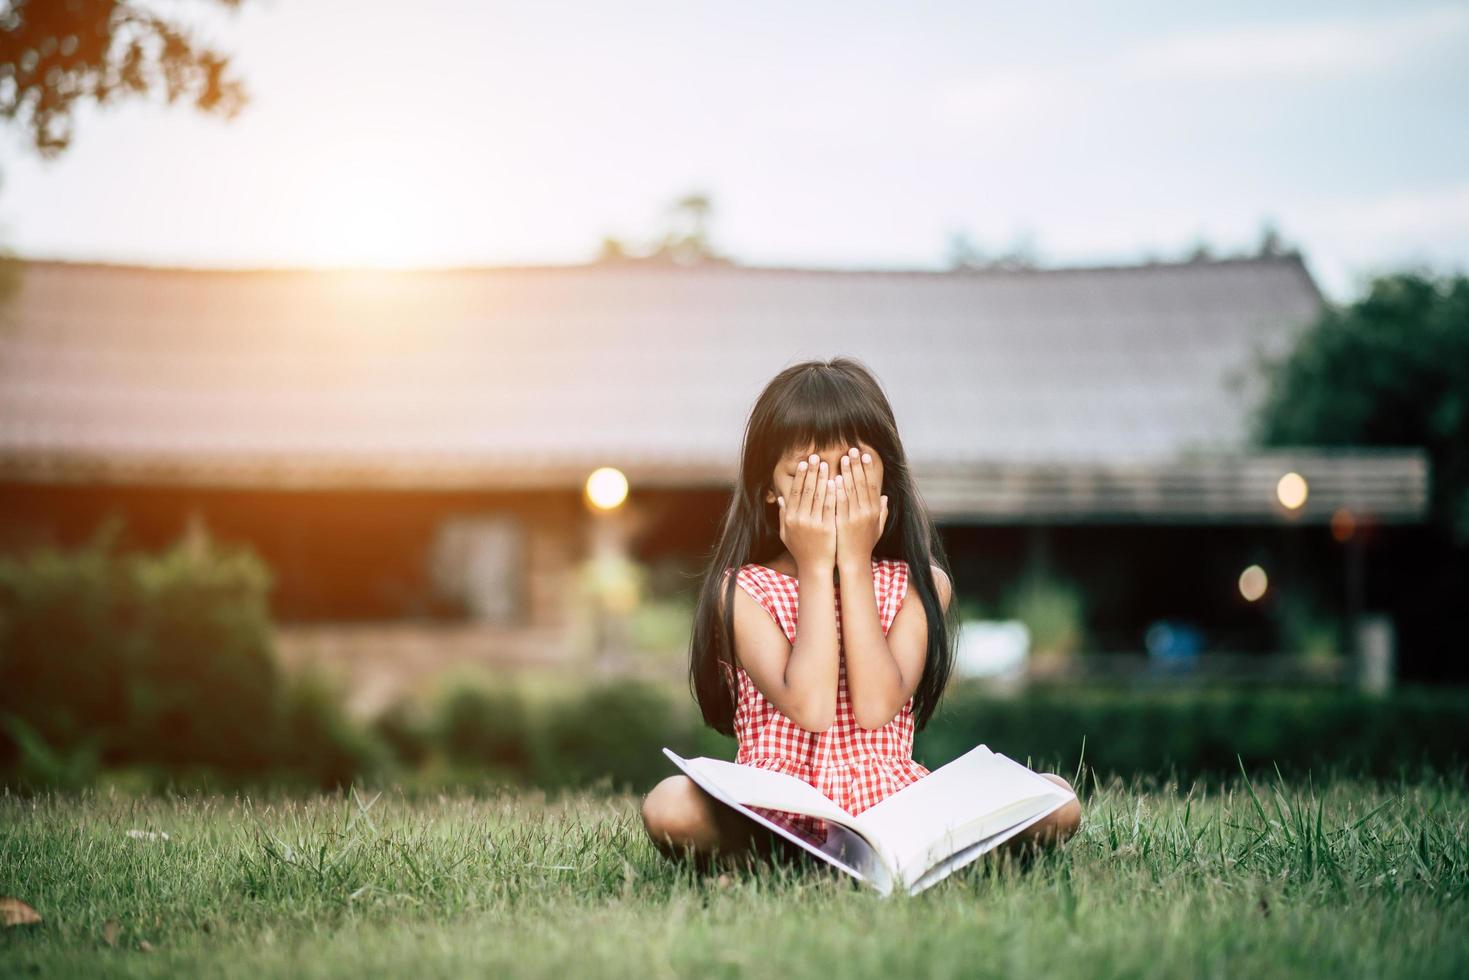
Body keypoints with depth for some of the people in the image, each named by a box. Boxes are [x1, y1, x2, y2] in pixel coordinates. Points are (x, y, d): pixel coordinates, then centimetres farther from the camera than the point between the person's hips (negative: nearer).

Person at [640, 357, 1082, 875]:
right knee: (670, 806, -33)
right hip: (777, 809, -2)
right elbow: (808, 707, -16)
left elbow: (877, 707, -11)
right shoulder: (742, 590, 0)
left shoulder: (920, 584, 6)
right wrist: (816, 568, -10)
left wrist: (853, 563, -8)